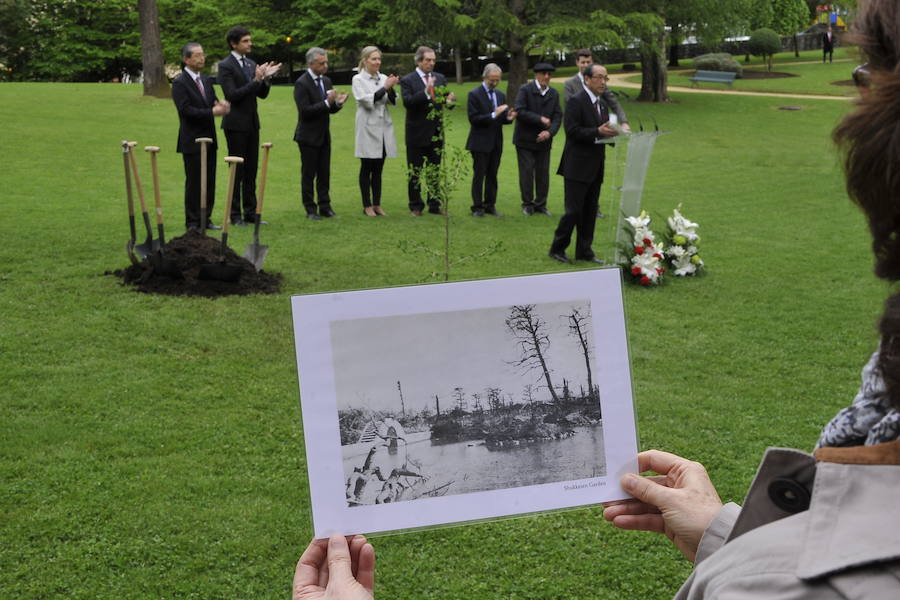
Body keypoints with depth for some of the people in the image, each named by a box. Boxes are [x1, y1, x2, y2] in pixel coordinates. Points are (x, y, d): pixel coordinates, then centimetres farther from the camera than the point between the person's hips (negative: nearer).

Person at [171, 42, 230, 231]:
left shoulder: (205, 81, 14)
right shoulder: (179, 83, -10)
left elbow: (213, 103, 13)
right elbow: (186, 110, -19)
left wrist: (220, 105, -11)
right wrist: (212, 112, -23)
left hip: (209, 139, 7)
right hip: (192, 141, -7)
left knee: (209, 182, 9)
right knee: (194, 183, -2)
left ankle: (205, 219, 17)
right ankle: (192, 223, 5)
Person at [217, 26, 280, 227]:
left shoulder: (251, 64, 12)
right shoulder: (225, 65, -10)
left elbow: (262, 95, 11)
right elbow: (232, 95, -19)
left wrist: (265, 78, -8)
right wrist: (256, 80, -22)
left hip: (252, 123, 7)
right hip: (236, 124, -7)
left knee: (251, 170, 10)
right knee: (237, 170, -2)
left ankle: (251, 212, 16)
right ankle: (235, 215, 5)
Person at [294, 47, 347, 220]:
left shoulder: (326, 81, 9)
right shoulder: (302, 83, -14)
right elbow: (305, 111, -21)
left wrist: (338, 103, -8)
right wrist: (327, 102, -24)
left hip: (324, 135, 7)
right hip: (308, 136, -7)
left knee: (324, 173, 9)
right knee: (308, 174, 2)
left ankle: (325, 206, 15)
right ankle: (310, 209, 8)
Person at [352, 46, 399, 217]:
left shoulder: (383, 78, 8)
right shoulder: (358, 79, -4)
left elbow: (393, 101, 4)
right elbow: (367, 101, -14)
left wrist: (392, 88, -15)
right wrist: (385, 87, -16)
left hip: (384, 129, 4)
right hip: (368, 128, -4)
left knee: (378, 169, 9)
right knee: (366, 168, 2)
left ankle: (377, 204, 14)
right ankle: (367, 206, 7)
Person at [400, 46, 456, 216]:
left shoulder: (440, 78, 9)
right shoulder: (408, 80, -7)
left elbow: (445, 101, 8)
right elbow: (407, 102, -20)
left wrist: (449, 101, -15)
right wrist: (425, 92, -31)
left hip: (436, 133, 5)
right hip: (417, 134, -5)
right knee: (415, 172, 3)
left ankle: (434, 205, 17)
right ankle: (416, 206, 11)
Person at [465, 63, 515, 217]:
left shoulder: (500, 95, 12)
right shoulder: (474, 94, -7)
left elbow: (502, 118, 15)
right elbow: (473, 118, -15)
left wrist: (508, 117, -8)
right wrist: (493, 115, -23)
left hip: (496, 143, 6)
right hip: (480, 142, -6)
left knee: (492, 175, 9)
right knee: (479, 175, -1)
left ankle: (490, 205, 16)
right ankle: (477, 207, 5)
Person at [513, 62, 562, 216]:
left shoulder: (554, 94, 7)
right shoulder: (525, 90, -7)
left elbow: (557, 117, 2)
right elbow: (519, 112, -17)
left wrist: (549, 132, -16)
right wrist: (540, 119, -17)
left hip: (543, 140, 4)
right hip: (525, 139, -4)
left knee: (543, 173, 5)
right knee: (527, 172, 0)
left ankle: (541, 204, 15)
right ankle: (528, 204, 12)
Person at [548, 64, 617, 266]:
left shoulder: (602, 104, 16)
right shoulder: (576, 101, -11)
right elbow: (572, 131, -18)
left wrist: (611, 133, -2)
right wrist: (598, 132, -25)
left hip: (595, 168, 8)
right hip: (578, 167, -8)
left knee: (590, 211, 10)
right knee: (574, 210, -6)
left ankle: (584, 251, 18)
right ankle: (557, 249, 8)